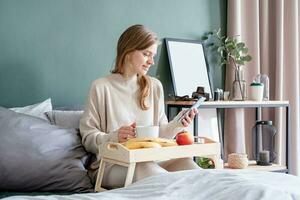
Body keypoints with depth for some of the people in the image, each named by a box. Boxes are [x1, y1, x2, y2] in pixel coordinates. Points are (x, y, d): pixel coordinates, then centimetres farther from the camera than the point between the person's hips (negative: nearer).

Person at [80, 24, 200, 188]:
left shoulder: (155, 86, 14)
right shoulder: (101, 87, 0)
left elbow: (159, 134, 13)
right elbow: (88, 138, -3)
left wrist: (177, 125, -7)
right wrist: (113, 137, -22)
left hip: (151, 159, 3)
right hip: (112, 163, -3)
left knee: (185, 162, -28)